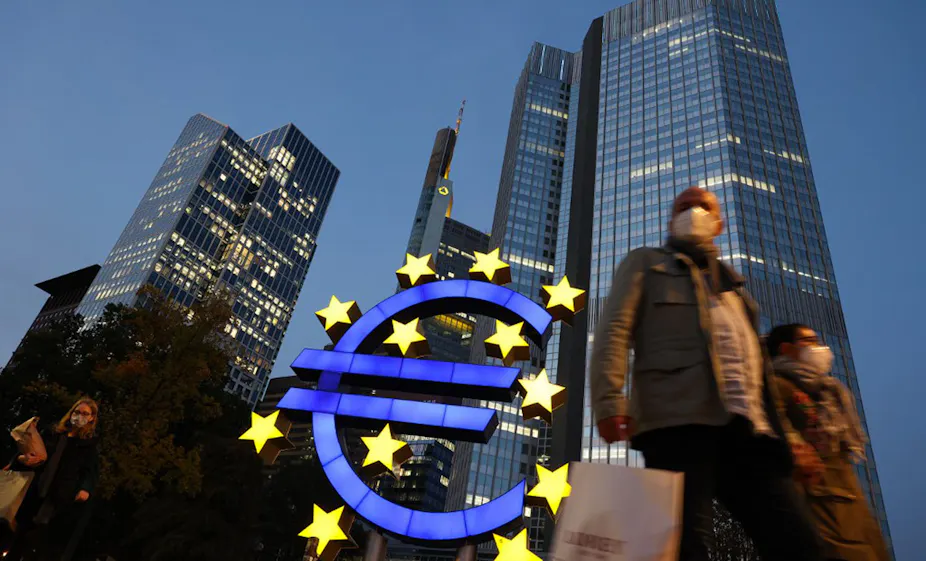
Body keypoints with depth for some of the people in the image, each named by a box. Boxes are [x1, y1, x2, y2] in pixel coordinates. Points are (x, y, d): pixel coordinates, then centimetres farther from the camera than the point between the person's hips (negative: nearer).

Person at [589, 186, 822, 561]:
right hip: (679, 418, -5)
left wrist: (783, 430, 18)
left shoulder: (731, 282, 34)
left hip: (749, 427, 6)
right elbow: (615, 328, 1)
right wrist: (609, 398, -16)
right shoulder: (647, 263, 17)